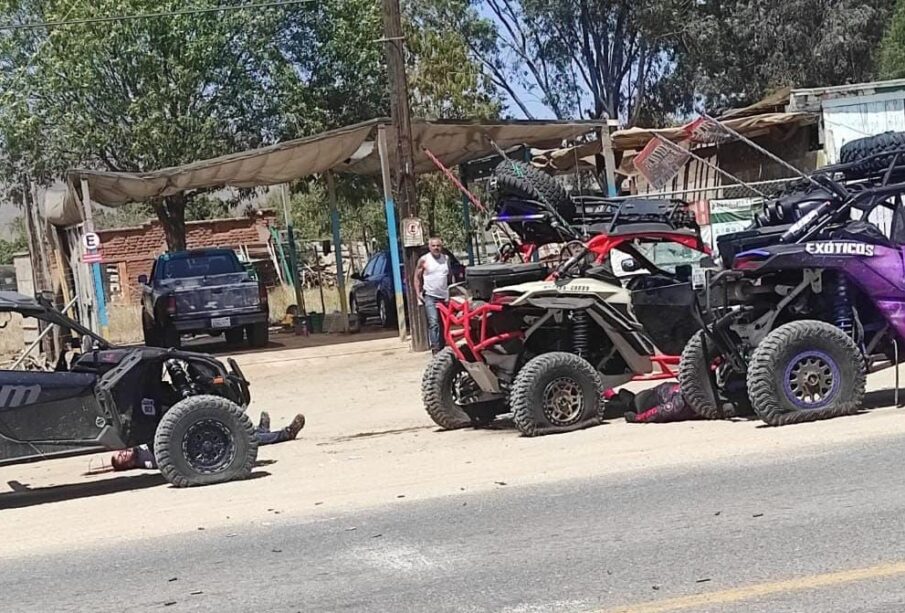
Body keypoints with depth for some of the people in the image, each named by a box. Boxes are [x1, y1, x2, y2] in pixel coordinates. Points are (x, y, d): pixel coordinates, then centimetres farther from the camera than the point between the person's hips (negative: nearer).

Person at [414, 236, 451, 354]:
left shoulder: (446, 258, 8)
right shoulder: (424, 260, -4)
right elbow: (417, 278, 1)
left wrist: (449, 293, 13)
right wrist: (418, 294, -7)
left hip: (444, 297, 5)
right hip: (429, 297, -5)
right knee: (433, 323, -17)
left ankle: (443, 348, 18)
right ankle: (436, 349, -20)